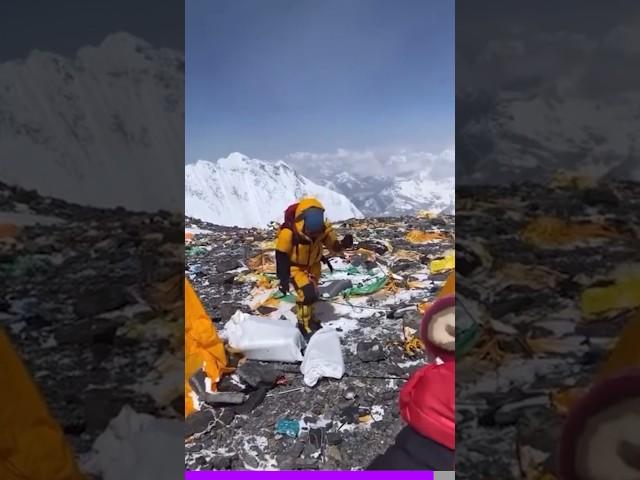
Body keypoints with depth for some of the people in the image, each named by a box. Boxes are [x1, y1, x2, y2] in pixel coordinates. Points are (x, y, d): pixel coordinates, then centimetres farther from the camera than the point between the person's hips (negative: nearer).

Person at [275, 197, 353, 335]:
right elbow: (281, 256, -24)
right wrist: (283, 279, -20)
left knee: (312, 294, 19)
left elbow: (334, 247, -15)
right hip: (295, 267, -4)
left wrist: (344, 244, -38)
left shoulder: (324, 228, -25)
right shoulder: (289, 232, -36)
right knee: (307, 294, -16)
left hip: (313, 265, 5)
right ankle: (304, 324, 9)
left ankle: (309, 319, 45)